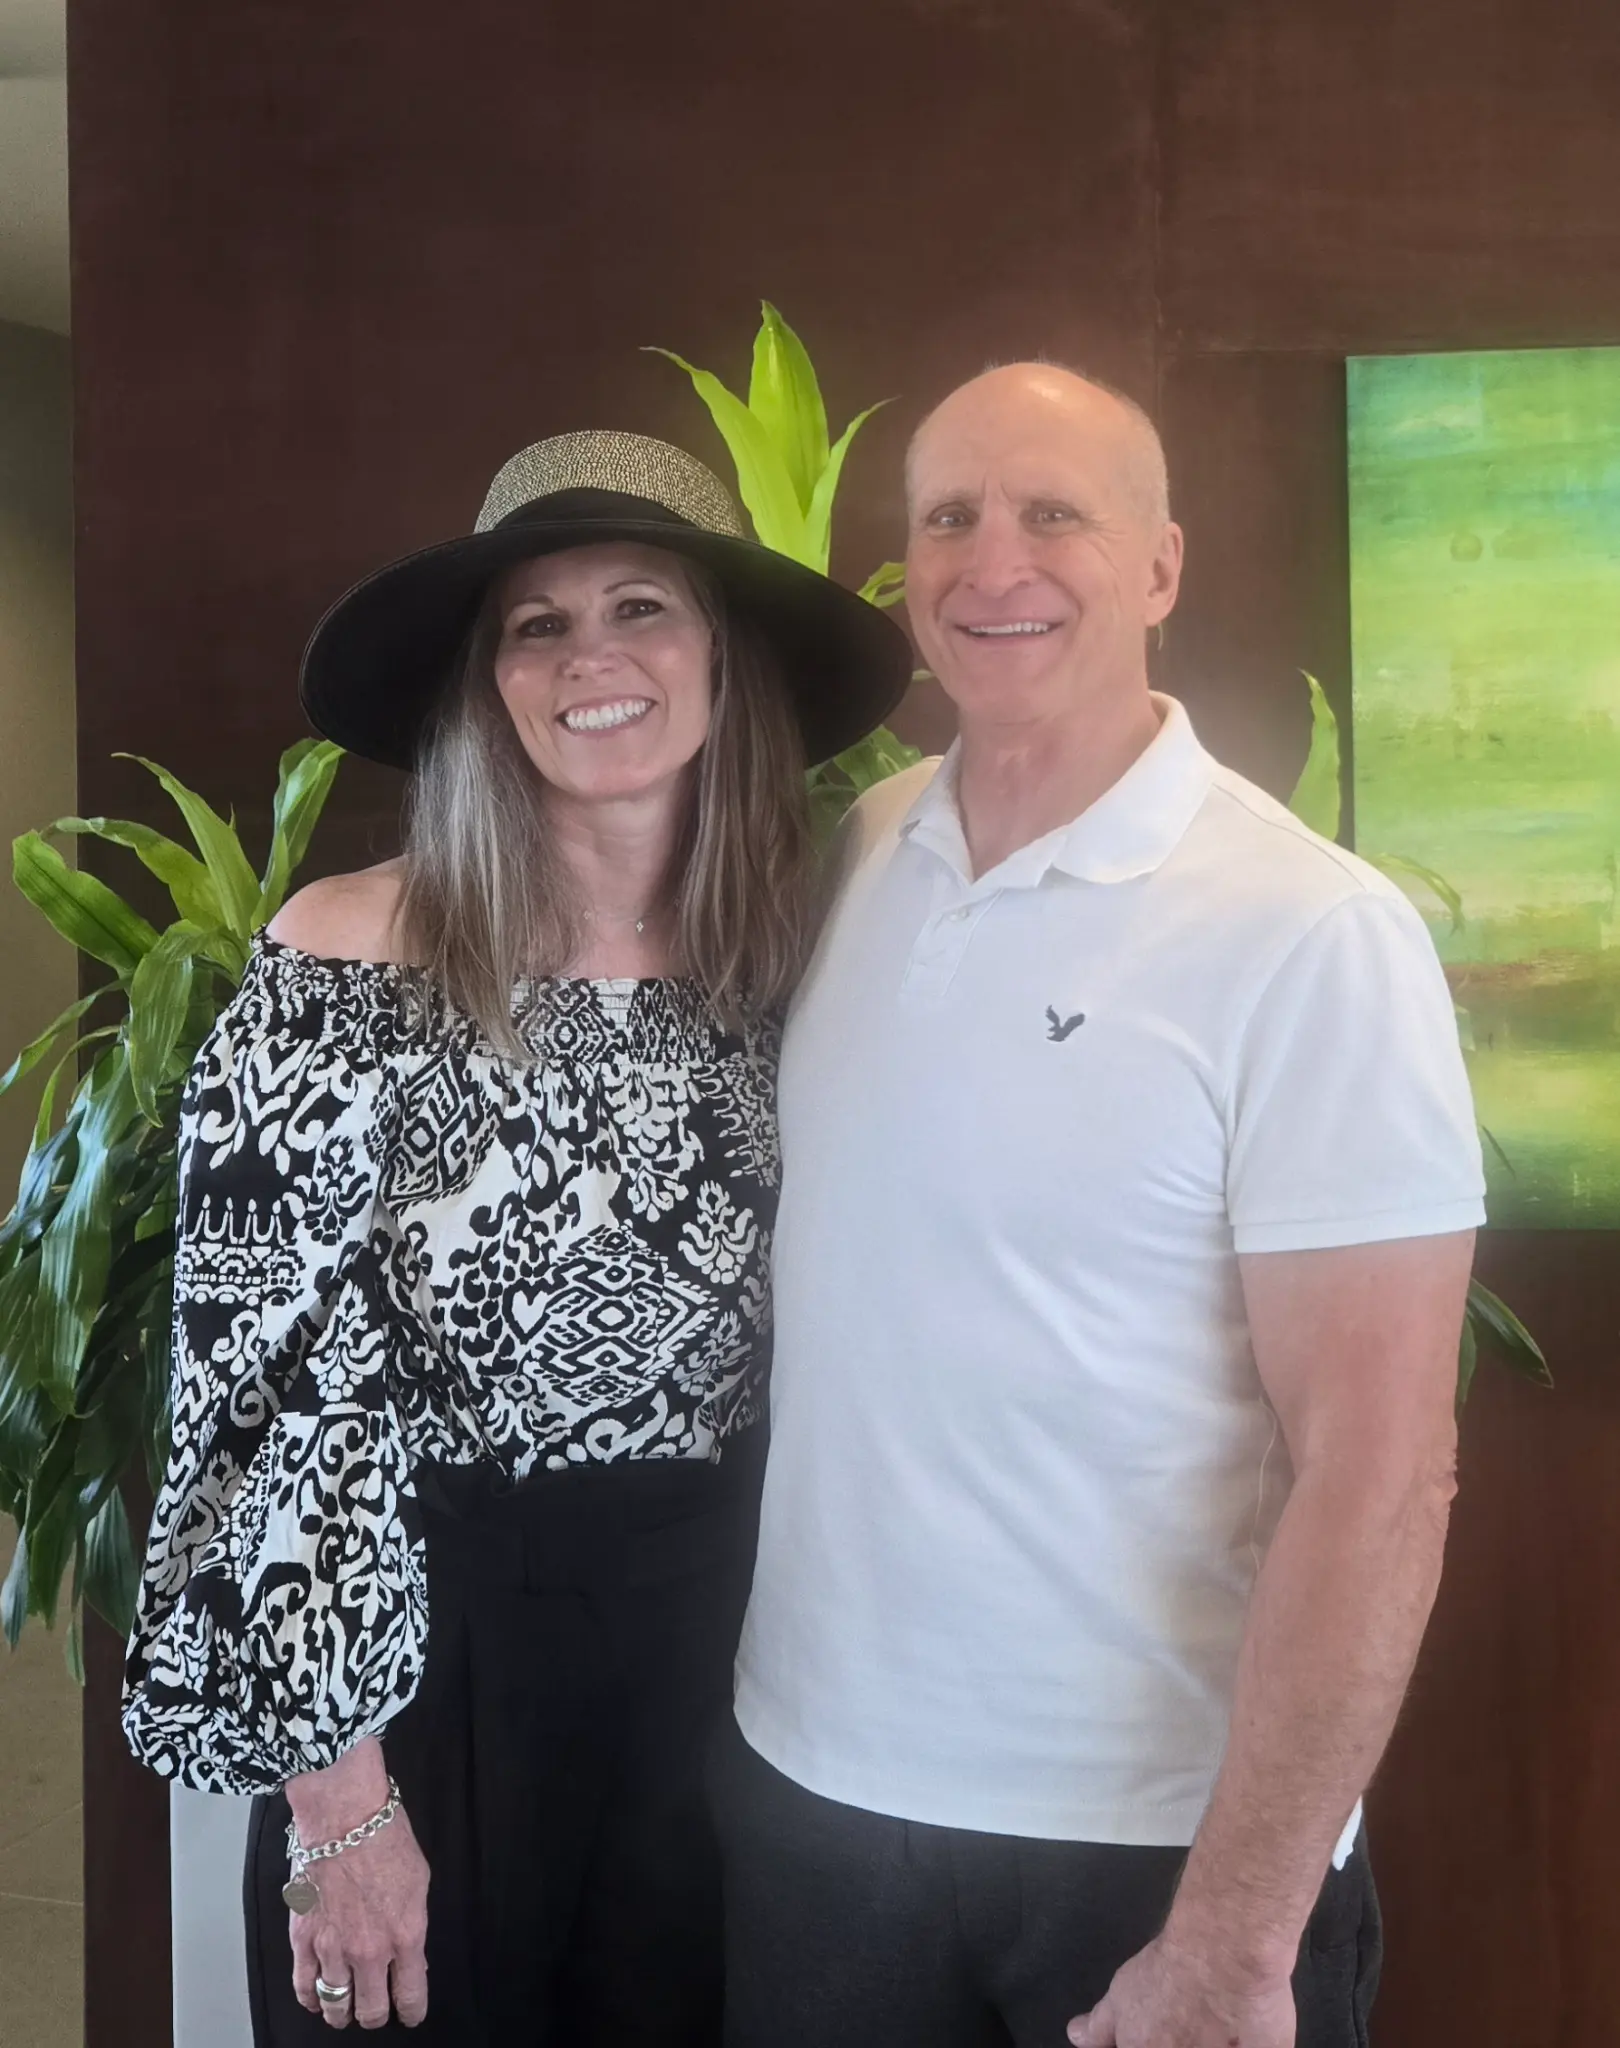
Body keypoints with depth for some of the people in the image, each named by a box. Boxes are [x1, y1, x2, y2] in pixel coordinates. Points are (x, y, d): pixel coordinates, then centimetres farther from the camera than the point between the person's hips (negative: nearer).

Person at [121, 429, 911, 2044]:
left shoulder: (788, 963, -1)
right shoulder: (346, 963, -14)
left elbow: (801, 1342, 8)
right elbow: (270, 1388, -13)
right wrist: (338, 1783, -13)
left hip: (721, 1649, 4)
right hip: (429, 1654, -4)